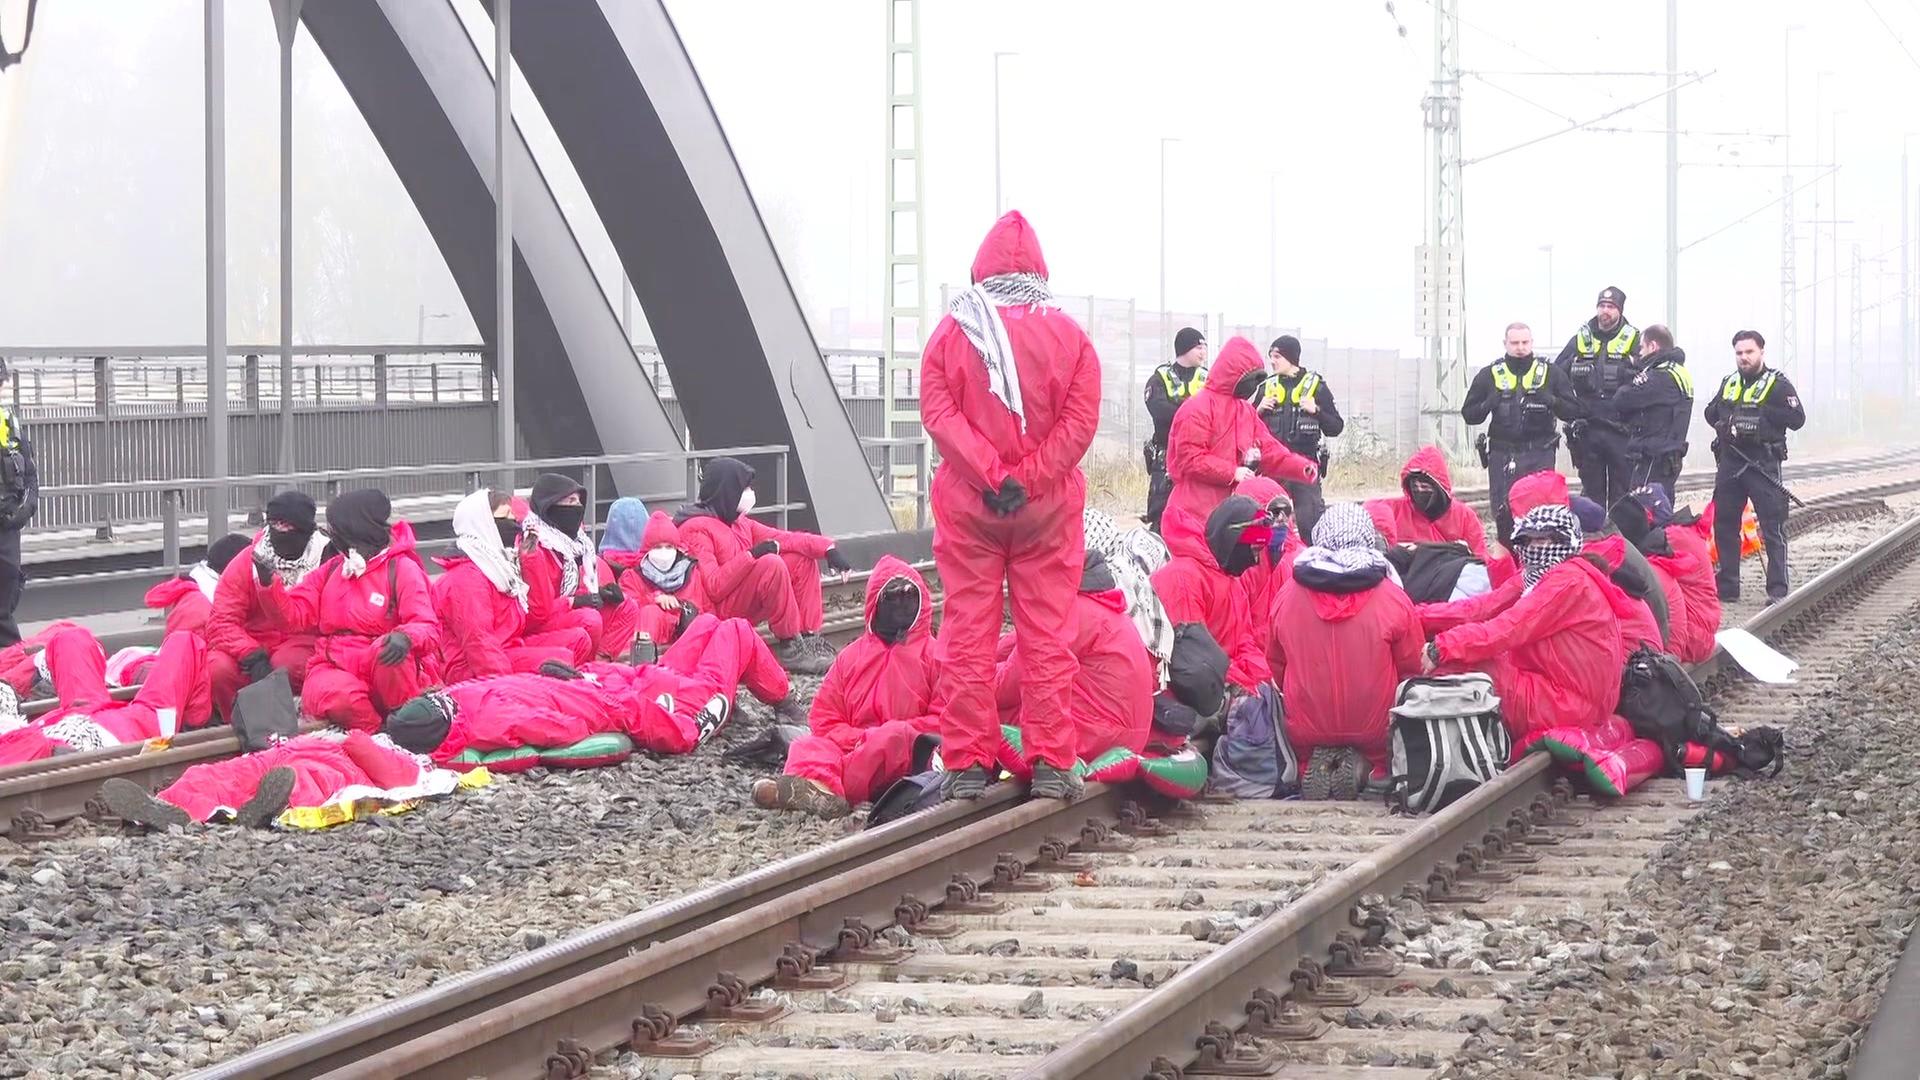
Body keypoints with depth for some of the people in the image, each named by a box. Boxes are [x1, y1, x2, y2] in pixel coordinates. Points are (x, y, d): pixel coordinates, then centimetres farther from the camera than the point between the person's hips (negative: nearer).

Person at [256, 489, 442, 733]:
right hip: (336, 669, 2)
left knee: (389, 649, -37)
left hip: (383, 667, -2)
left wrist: (406, 637, -34)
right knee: (335, 696, -34)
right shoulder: (332, 569, 18)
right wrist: (268, 582, -5)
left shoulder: (402, 569, 0)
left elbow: (428, 628, -11)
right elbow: (294, 614, 13)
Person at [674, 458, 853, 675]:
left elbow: (781, 538, 10)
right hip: (719, 612, -10)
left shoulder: (740, 523, 15)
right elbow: (713, 588, -24)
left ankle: (810, 639, -7)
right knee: (771, 564, -30)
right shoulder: (696, 528, -14)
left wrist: (827, 548, -2)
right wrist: (752, 555, -26)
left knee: (802, 560, 5)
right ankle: (790, 647, -23)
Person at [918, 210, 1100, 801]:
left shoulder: (952, 331, -1)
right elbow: (1081, 420, -8)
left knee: (968, 633, 4)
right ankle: (1050, 763, 4)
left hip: (967, 504, 0)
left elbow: (938, 412, -10)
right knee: (1047, 634, 5)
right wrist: (1028, 480, -11)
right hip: (1049, 507, 0)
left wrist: (992, 475, -14)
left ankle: (968, 762, 4)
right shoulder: (1069, 334, 0)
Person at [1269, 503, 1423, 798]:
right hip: (1374, 733, -2)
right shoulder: (1394, 599, -9)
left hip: (1305, 731, 2)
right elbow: (1413, 669, -2)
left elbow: (1275, 666, 9)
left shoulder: (1286, 597, -3)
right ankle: (1371, 770, -9)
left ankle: (1313, 767, -7)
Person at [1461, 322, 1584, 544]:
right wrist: (1488, 405, -12)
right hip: (1502, 455, 1)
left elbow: (1575, 411, 3)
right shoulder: (1489, 376, 8)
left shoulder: (1552, 374, 6)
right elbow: (1468, 414, 8)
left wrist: (1551, 401, -15)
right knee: (1503, 514, 0)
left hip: (1539, 454, -1)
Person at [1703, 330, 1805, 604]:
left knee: (1773, 528, -7)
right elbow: (1710, 412, 23)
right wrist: (1721, 418, 1)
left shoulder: (1778, 384, -3)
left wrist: (1763, 412, -17)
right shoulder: (1729, 383, 15)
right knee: (1724, 525, 9)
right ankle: (1727, 586, 19)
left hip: (1763, 465, -6)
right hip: (1729, 463, 6)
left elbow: (1797, 418, -11)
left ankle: (1778, 590, -7)